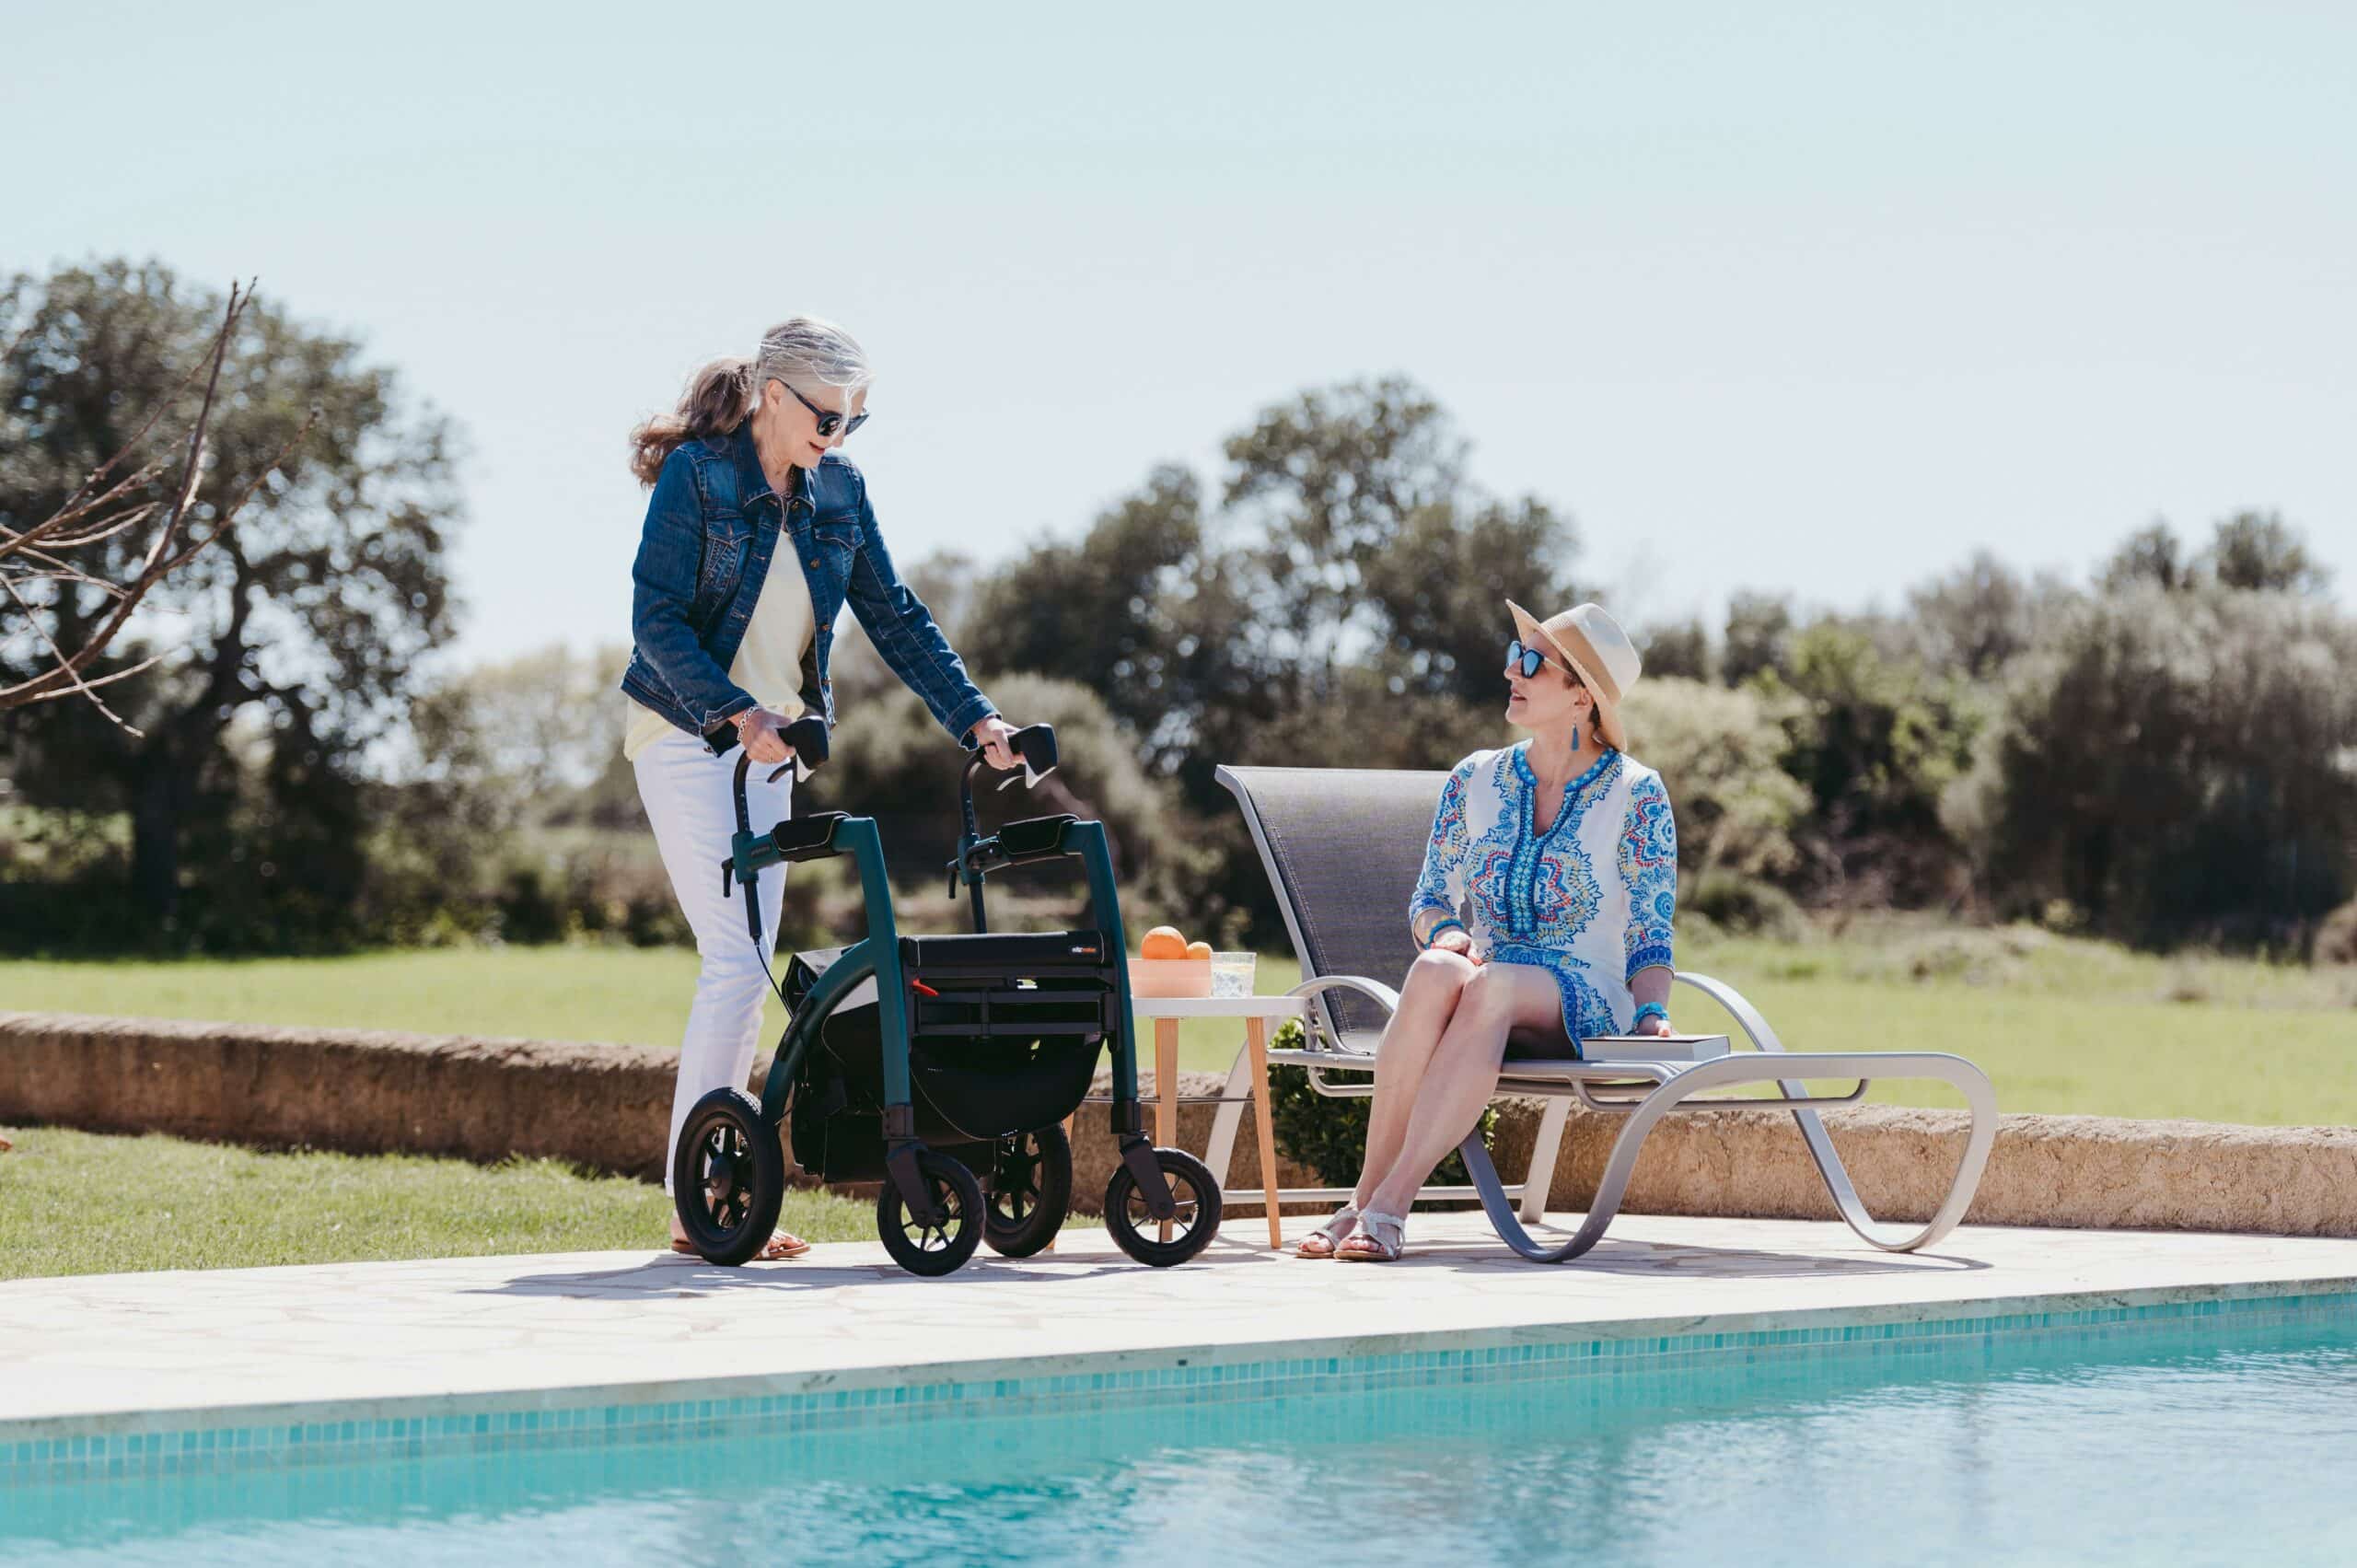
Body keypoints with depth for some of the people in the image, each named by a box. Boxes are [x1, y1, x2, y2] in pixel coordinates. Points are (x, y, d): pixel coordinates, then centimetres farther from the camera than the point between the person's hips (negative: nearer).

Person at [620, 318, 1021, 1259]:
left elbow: (894, 616, 7)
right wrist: (736, 715, -30)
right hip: (687, 737, -7)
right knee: (736, 962, -14)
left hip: (770, 745, 7)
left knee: (748, 969, 5)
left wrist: (975, 719, -3)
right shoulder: (695, 476, -13)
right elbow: (656, 621, -18)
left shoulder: (838, 491, 5)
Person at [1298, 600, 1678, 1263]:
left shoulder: (1634, 793, 3)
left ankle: (1385, 1206, -45)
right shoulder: (1476, 780, 12)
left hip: (1584, 1003, -3)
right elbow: (1431, 898, 16)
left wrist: (1653, 1014, -14)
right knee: (1435, 971, -36)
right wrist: (1447, 934, -7)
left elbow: (1650, 934, 4)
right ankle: (1361, 1200, -40)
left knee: (1494, 983, -39)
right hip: (1488, 983, 3)